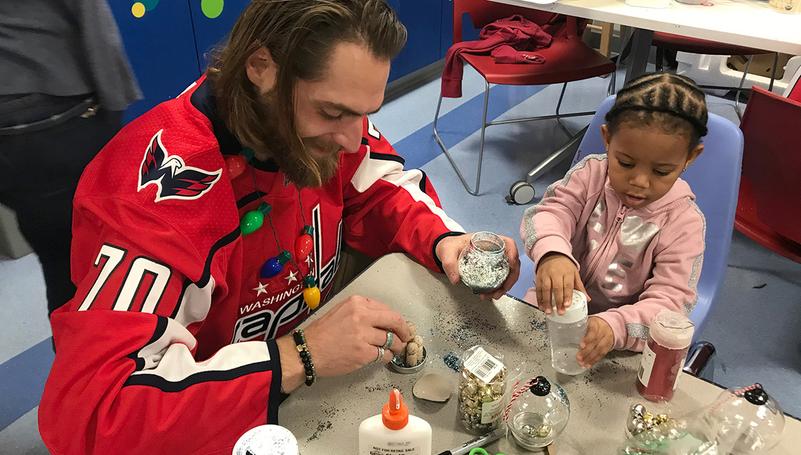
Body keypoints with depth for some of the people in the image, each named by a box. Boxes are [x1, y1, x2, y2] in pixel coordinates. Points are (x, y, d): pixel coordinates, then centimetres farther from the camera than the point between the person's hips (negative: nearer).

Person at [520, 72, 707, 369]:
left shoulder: (684, 221, -15)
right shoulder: (591, 174, -8)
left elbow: (671, 300, -21)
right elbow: (550, 212, -22)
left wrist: (615, 326, -42)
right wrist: (552, 253, -47)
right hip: (555, 305, 2)